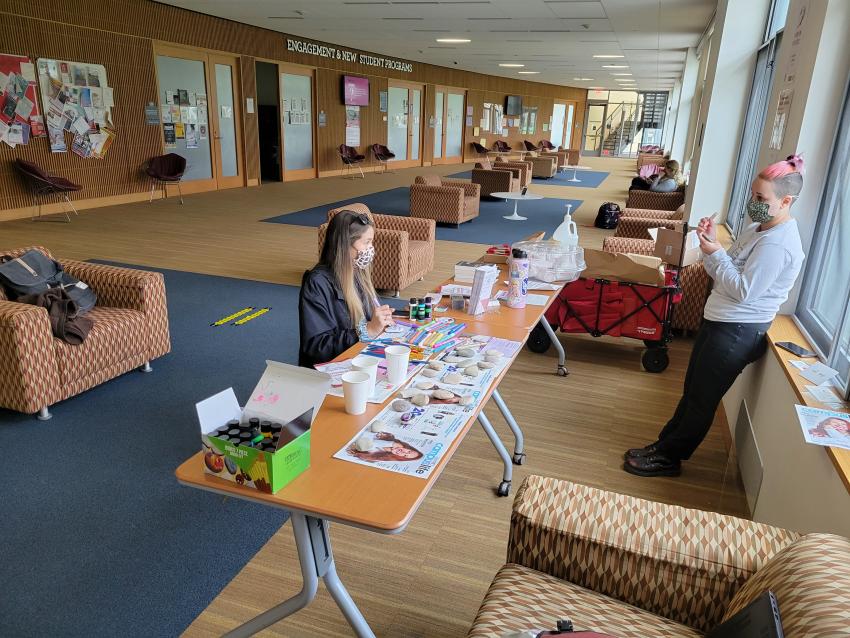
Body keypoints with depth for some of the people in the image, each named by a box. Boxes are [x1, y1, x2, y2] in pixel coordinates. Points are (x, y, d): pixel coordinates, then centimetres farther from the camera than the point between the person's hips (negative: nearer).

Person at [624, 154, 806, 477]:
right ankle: (666, 445, 31)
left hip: (737, 332, -10)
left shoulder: (778, 244, -22)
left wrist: (715, 252, -18)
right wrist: (710, 244, -8)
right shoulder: (757, 228, 9)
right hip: (719, 321, 10)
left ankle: (668, 457, 19)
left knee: (701, 399, 5)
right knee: (692, 390, 18)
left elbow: (743, 290, -24)